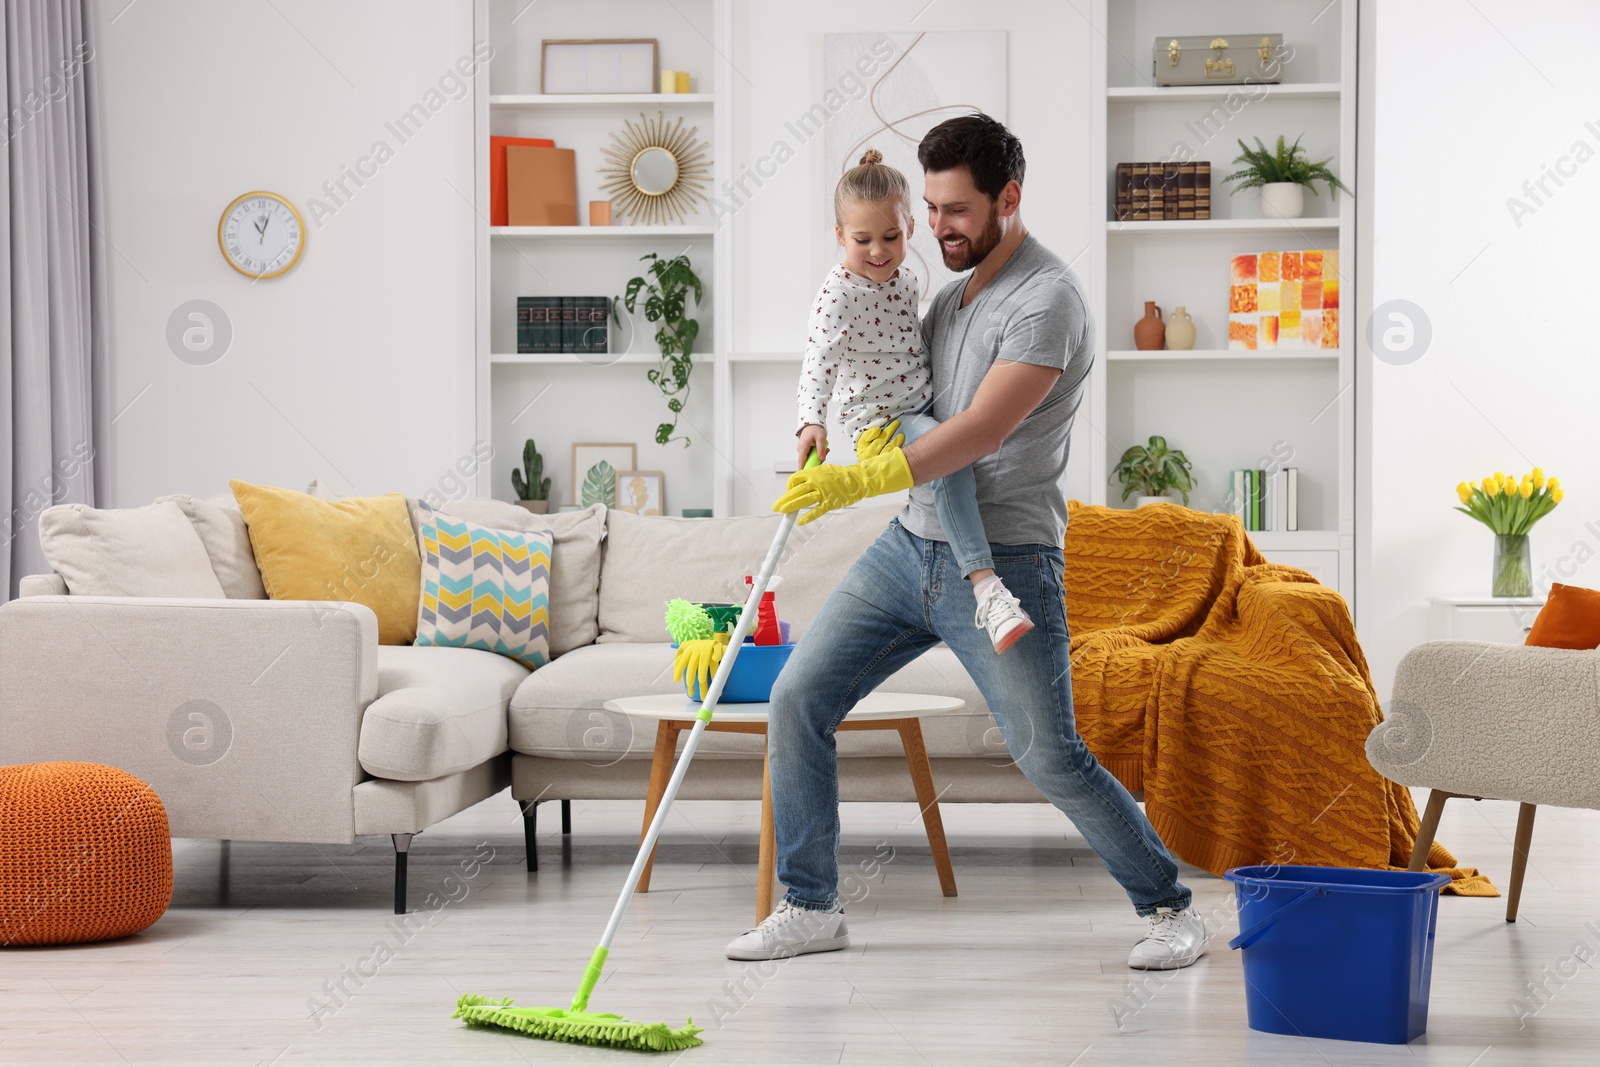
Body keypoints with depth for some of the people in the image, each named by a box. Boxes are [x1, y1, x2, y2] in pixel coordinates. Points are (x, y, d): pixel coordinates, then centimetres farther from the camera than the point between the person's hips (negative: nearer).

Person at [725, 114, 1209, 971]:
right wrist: (880, 426, -4)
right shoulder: (954, 291, 14)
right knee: (797, 700, 2)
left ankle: (1169, 908, 12)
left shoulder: (1045, 300, -15)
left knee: (1050, 757, -8)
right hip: (909, 546, 8)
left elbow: (983, 428, -25)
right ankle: (809, 907, 12)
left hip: (1002, 564, -8)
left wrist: (865, 480, -35)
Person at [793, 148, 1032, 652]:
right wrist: (812, 421, -37)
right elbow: (819, 361, -25)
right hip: (879, 418, -9)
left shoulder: (905, 279, 8)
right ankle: (986, 588, -45)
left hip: (924, 405, 9)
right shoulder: (839, 292, -16)